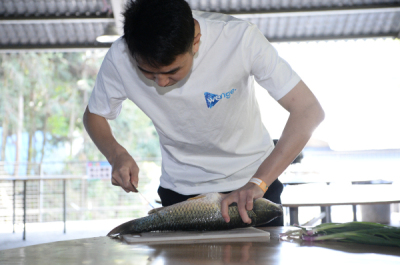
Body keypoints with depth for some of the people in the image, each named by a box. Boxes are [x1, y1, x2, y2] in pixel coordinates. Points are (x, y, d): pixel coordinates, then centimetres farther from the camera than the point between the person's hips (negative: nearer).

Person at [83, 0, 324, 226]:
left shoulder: (240, 37, -29)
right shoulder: (119, 58, -21)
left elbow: (309, 110, -28)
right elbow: (94, 115, -1)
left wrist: (258, 182, -37)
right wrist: (117, 155, -22)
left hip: (251, 179, -1)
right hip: (181, 190, 1)